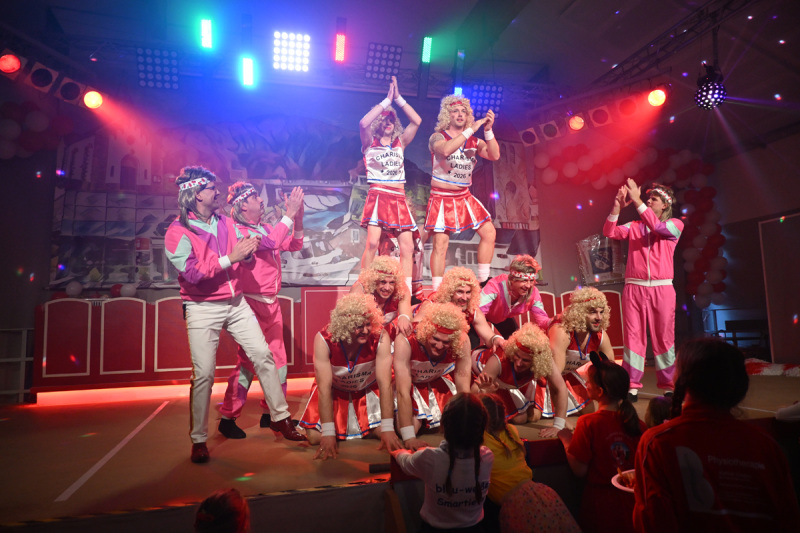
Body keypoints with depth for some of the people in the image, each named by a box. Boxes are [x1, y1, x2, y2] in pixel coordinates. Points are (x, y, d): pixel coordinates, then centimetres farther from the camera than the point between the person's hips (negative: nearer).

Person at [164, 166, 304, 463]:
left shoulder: (226, 224, 11)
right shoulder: (178, 232, -7)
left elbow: (245, 255, 13)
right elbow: (192, 273, -17)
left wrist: (248, 247, -9)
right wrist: (229, 258, -19)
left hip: (236, 303, 5)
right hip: (202, 308, -5)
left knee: (263, 355, 1)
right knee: (204, 373, -4)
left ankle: (280, 417, 14)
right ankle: (199, 440, 13)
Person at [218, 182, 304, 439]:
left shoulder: (265, 228, 13)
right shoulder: (238, 231, -10)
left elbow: (294, 245, 15)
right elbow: (270, 242, -24)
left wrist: (298, 218, 1)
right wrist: (290, 213, -21)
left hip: (271, 303, 8)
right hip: (252, 303, -8)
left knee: (277, 359, 11)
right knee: (248, 361, -5)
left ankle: (271, 414, 23)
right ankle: (228, 418, 8)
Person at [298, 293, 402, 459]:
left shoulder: (380, 337, -30)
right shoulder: (323, 340, -31)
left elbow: (385, 383, -29)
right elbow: (324, 387, -29)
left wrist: (387, 429, -33)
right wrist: (328, 433, -33)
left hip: (368, 389, 1)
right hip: (335, 391, 0)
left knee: (382, 431, -14)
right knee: (314, 437, -12)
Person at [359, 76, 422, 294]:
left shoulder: (400, 143, 17)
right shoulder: (370, 143, 8)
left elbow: (417, 121, 6)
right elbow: (363, 123, -13)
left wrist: (398, 98, 2)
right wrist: (387, 100, -8)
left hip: (399, 199, 4)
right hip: (377, 196, -4)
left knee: (407, 247, -4)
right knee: (373, 242, -19)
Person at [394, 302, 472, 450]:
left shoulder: (461, 342, -30)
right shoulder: (405, 342, -39)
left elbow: (463, 390, -21)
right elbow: (403, 392, -36)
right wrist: (409, 437, -38)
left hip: (439, 381, 3)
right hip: (410, 384, -3)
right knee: (408, 428, -19)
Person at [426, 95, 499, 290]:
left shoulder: (473, 141, 9)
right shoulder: (437, 137, -5)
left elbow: (494, 155, -5)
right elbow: (445, 150, -29)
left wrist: (488, 130, -15)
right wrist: (471, 129, -26)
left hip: (464, 197, 5)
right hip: (442, 198, -5)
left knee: (489, 232, 1)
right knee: (441, 243, -9)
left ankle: (483, 281, 12)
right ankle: (437, 291, -2)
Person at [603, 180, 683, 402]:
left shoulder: (675, 225, 7)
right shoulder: (635, 226, 13)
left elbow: (657, 226, -13)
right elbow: (610, 232, -1)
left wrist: (637, 201, -17)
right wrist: (617, 206, -12)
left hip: (661, 289, -1)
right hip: (634, 288, 1)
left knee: (664, 338, 3)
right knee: (633, 336, 0)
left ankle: (668, 386, 13)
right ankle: (632, 387, 3)